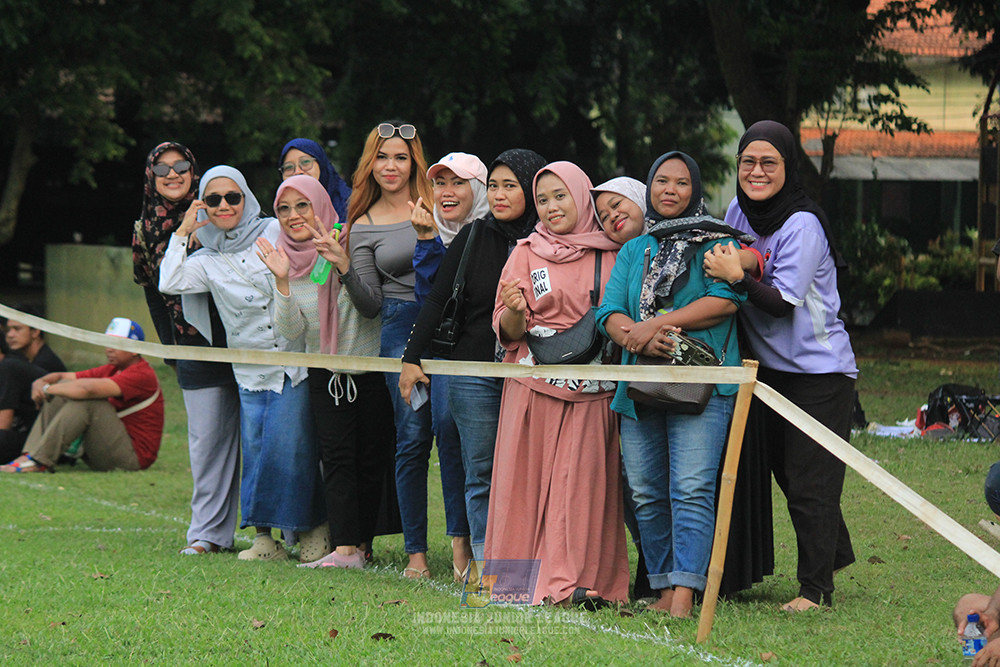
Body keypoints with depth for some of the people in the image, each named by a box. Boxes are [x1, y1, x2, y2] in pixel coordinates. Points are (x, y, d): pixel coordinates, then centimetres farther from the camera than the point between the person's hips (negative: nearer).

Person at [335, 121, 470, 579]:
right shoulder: (364, 226, 11)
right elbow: (370, 304, 8)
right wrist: (344, 267, -8)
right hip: (401, 328, 1)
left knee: (448, 423, -16)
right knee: (412, 435, -1)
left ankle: (460, 538, -11)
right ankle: (415, 550, 5)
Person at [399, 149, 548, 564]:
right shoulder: (473, 238, 6)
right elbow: (437, 301, 7)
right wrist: (412, 358, 2)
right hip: (475, 371, 2)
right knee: (481, 475, 2)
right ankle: (485, 565, 6)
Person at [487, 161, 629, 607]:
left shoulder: (611, 256, 9)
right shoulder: (527, 254, 8)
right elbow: (508, 331, 4)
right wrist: (515, 311, -18)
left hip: (593, 392, 0)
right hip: (535, 385, 0)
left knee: (583, 479, -7)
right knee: (528, 480, -3)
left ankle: (567, 582, -8)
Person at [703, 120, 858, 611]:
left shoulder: (802, 225, -18)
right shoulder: (737, 212, 3)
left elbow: (785, 302, -23)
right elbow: (725, 267, 19)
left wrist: (737, 277, -34)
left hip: (819, 370, -7)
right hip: (769, 367, 7)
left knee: (809, 483, -4)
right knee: (786, 473, 16)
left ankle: (816, 588, 4)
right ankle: (836, 553, 34)